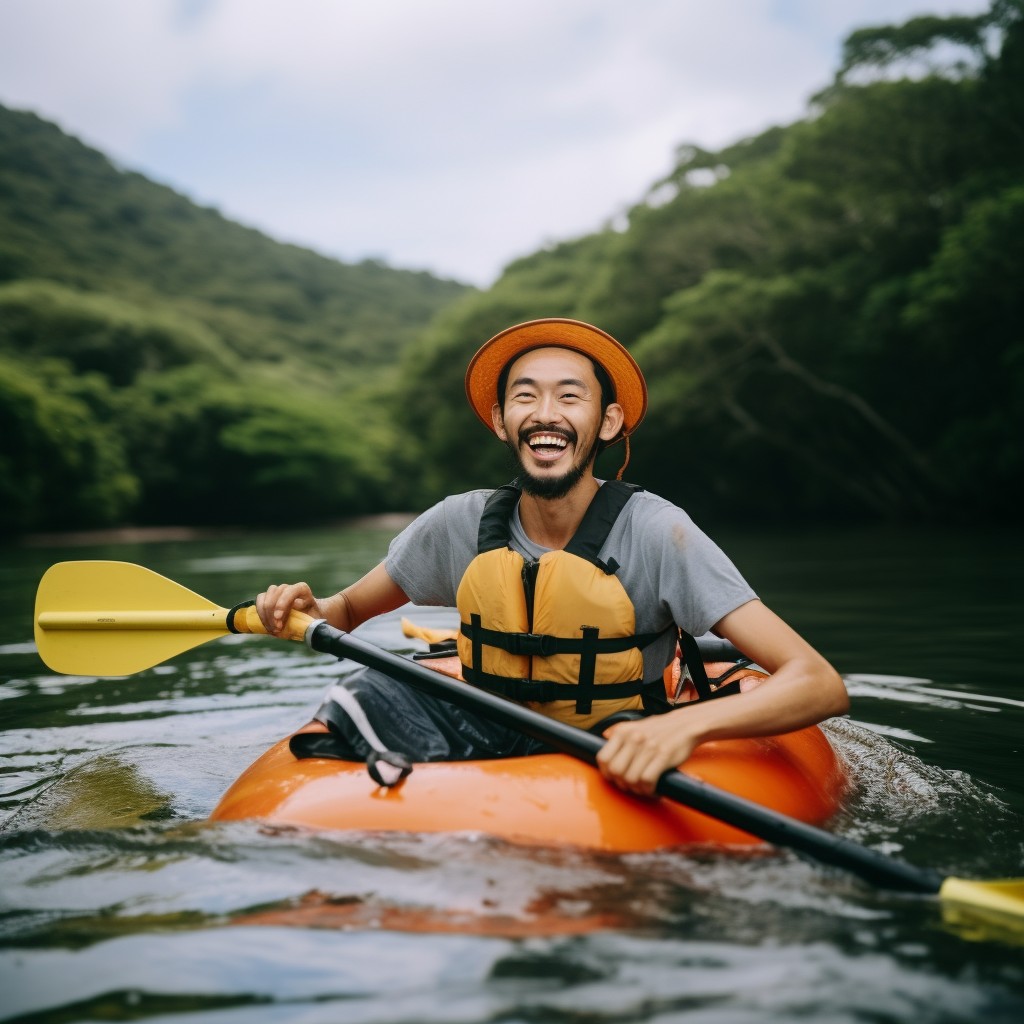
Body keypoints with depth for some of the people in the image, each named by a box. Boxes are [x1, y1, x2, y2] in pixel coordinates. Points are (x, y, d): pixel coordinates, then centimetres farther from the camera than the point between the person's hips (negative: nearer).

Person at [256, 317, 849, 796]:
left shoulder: (654, 532, -18)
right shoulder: (460, 526, -7)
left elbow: (822, 686, -24)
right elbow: (349, 611, 10)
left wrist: (684, 726, -43)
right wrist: (308, 609, -16)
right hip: (492, 740, 2)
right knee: (377, 690, -21)